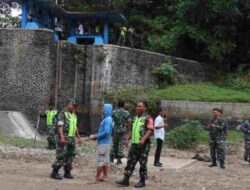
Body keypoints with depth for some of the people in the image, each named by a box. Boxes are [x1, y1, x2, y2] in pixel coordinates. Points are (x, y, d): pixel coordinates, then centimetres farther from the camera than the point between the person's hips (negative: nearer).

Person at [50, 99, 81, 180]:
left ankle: (67, 173, 16)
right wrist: (62, 137, -26)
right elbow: (60, 126, -17)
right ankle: (54, 173, -2)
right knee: (61, 156, -9)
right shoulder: (62, 113, -8)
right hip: (64, 138, -8)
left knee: (70, 156, 8)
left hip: (72, 139, 8)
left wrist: (78, 137, 20)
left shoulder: (74, 115, 17)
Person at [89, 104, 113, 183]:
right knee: (105, 161, 12)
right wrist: (95, 136, 8)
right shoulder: (106, 119, 13)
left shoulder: (107, 119, -17)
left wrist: (96, 136, -15)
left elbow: (106, 132, -25)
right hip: (105, 142, 10)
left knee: (101, 161, -4)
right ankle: (105, 177, 17)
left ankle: (96, 178, 0)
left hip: (104, 143, -10)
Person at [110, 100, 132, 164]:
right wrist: (126, 128, 11)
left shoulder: (114, 112, -1)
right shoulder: (127, 113, 0)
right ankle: (119, 159, 1)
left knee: (114, 144, 13)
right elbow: (129, 122, -4)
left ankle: (112, 157, 13)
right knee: (121, 144, 3)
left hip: (115, 130, 1)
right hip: (123, 130, 0)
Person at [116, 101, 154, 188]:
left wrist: (143, 139, -28)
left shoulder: (148, 118, -7)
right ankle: (126, 180, 8)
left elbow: (150, 130, -17)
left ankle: (142, 181, 11)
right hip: (134, 144, 7)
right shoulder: (135, 118, 16)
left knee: (143, 163, 2)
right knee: (130, 162, 5)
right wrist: (127, 139, 14)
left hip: (143, 145, -7)